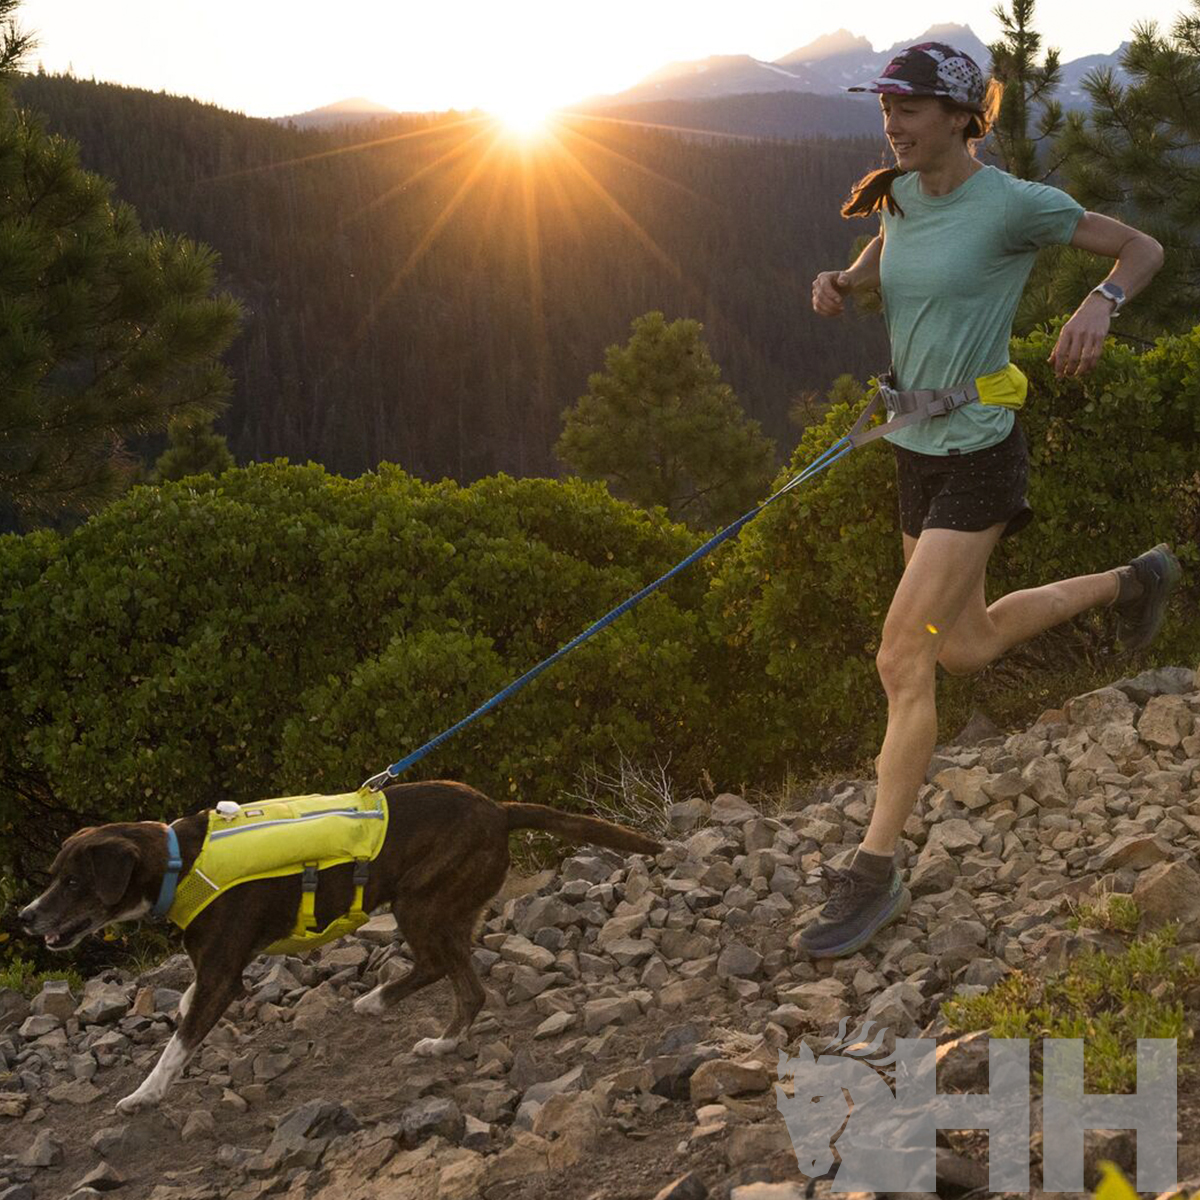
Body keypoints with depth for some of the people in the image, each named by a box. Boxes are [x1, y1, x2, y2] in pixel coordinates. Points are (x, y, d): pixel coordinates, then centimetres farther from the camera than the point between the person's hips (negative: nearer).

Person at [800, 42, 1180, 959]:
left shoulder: (1012, 203, -14)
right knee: (966, 649, 21)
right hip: (918, 451, 8)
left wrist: (1100, 305, -28)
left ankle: (875, 875, -2)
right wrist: (838, 283, 2)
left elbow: (1143, 248, -6)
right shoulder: (900, 196, 5)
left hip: (979, 458, -8)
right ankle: (1131, 582, 45)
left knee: (903, 661, -12)